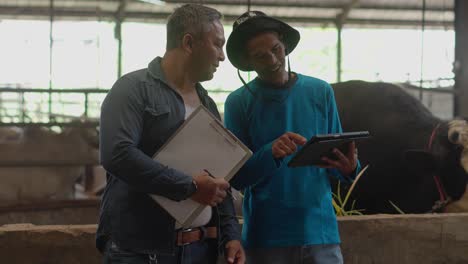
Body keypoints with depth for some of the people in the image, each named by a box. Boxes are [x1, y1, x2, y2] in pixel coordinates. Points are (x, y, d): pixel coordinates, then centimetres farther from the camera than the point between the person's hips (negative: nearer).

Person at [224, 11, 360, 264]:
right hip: (266, 236, -1)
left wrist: (349, 167, -13)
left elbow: (338, 158, 9)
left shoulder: (320, 92, 5)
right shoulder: (238, 102, -1)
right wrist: (271, 153, -22)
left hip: (320, 229, 2)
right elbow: (236, 178, -4)